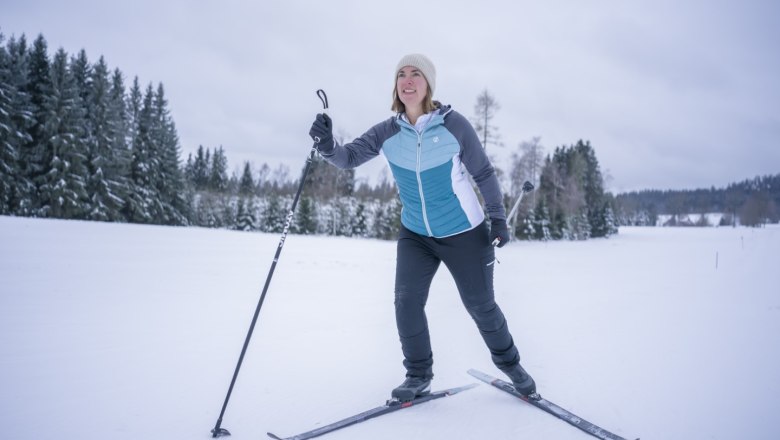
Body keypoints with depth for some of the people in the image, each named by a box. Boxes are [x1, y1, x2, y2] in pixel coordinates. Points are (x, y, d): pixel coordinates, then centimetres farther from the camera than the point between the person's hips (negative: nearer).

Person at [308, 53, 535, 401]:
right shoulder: (387, 133, -8)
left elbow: (483, 173, -6)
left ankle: (508, 362, 36)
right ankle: (419, 375, 16)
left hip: (465, 234, -3)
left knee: (480, 305, 8)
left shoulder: (453, 124, -15)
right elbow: (350, 157, -14)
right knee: (407, 302, -6)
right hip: (416, 235, 3)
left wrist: (498, 218, -8)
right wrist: (328, 146, -36)